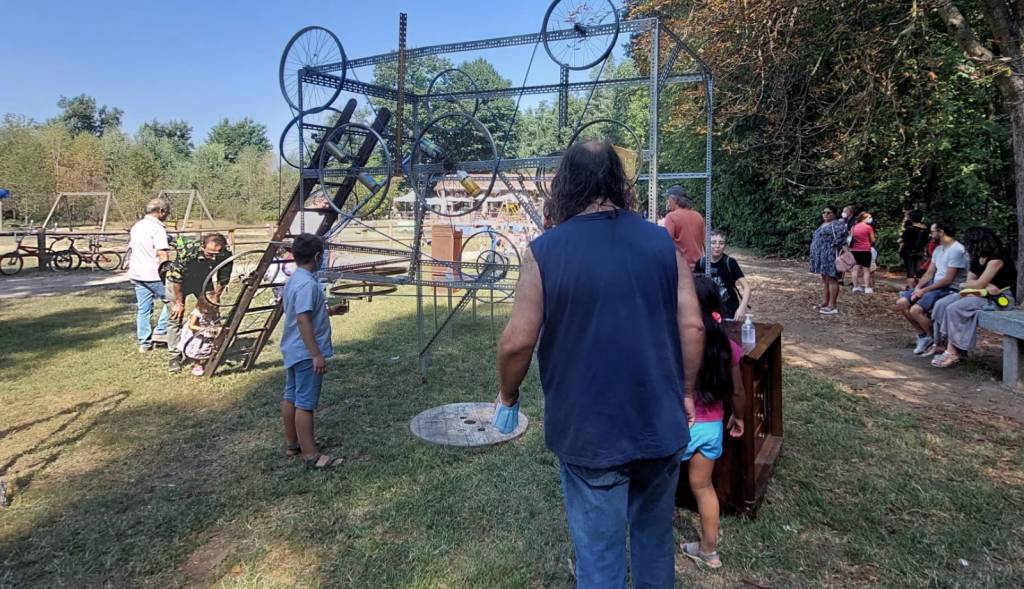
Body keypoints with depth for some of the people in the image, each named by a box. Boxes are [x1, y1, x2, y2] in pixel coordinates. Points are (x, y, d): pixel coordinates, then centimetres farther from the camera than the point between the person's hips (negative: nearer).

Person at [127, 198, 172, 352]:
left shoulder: (136, 226, 14)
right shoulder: (158, 228, -14)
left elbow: (131, 250, 21)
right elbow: (162, 255, -20)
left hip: (136, 274, 8)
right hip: (153, 275, -8)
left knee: (143, 309, 11)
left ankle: (144, 342, 15)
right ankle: (161, 331, 8)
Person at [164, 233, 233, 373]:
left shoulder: (226, 256, -30)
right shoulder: (188, 252, -39)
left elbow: (222, 280, -12)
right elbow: (176, 279, -25)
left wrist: (215, 298, -11)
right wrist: (179, 303, -18)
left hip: (203, 281, 3)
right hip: (177, 282, -3)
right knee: (176, 317, -5)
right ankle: (174, 357, 3)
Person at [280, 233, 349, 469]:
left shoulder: (294, 280, 10)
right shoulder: (307, 284, -21)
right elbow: (303, 320, -27)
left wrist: (329, 311, 28)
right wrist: (317, 355, -27)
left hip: (293, 350, 10)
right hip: (306, 353, -10)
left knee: (291, 397, 17)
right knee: (305, 403, -5)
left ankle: (293, 443, 30)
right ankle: (311, 456, 1)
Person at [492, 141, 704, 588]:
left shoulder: (545, 251, -11)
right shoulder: (662, 242, -2)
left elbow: (517, 341, -13)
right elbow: (692, 326, -3)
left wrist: (507, 396, 5)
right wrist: (685, 392, 11)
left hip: (589, 431, -3)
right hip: (660, 423, 4)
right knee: (655, 541, 25)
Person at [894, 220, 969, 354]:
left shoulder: (956, 250, -17)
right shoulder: (938, 249, 14)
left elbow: (948, 280, -20)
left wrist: (924, 291, -16)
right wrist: (918, 288, -5)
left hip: (950, 289, -9)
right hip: (935, 286, 9)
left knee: (915, 310, -28)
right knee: (901, 303, -4)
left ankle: (936, 340, -4)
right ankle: (923, 335, 8)